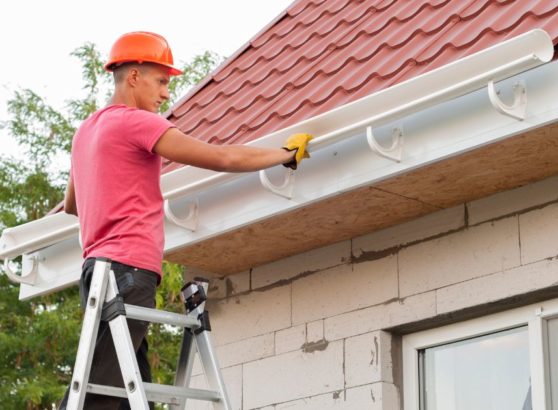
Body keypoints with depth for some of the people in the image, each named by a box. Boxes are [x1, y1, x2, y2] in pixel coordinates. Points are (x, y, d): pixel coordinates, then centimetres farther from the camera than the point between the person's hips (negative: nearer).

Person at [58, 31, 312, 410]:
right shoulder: (136, 121, -5)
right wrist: (288, 153, 6)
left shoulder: (87, 130, 22)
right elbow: (226, 158, -8)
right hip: (129, 271, -9)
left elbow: (71, 205, 38)